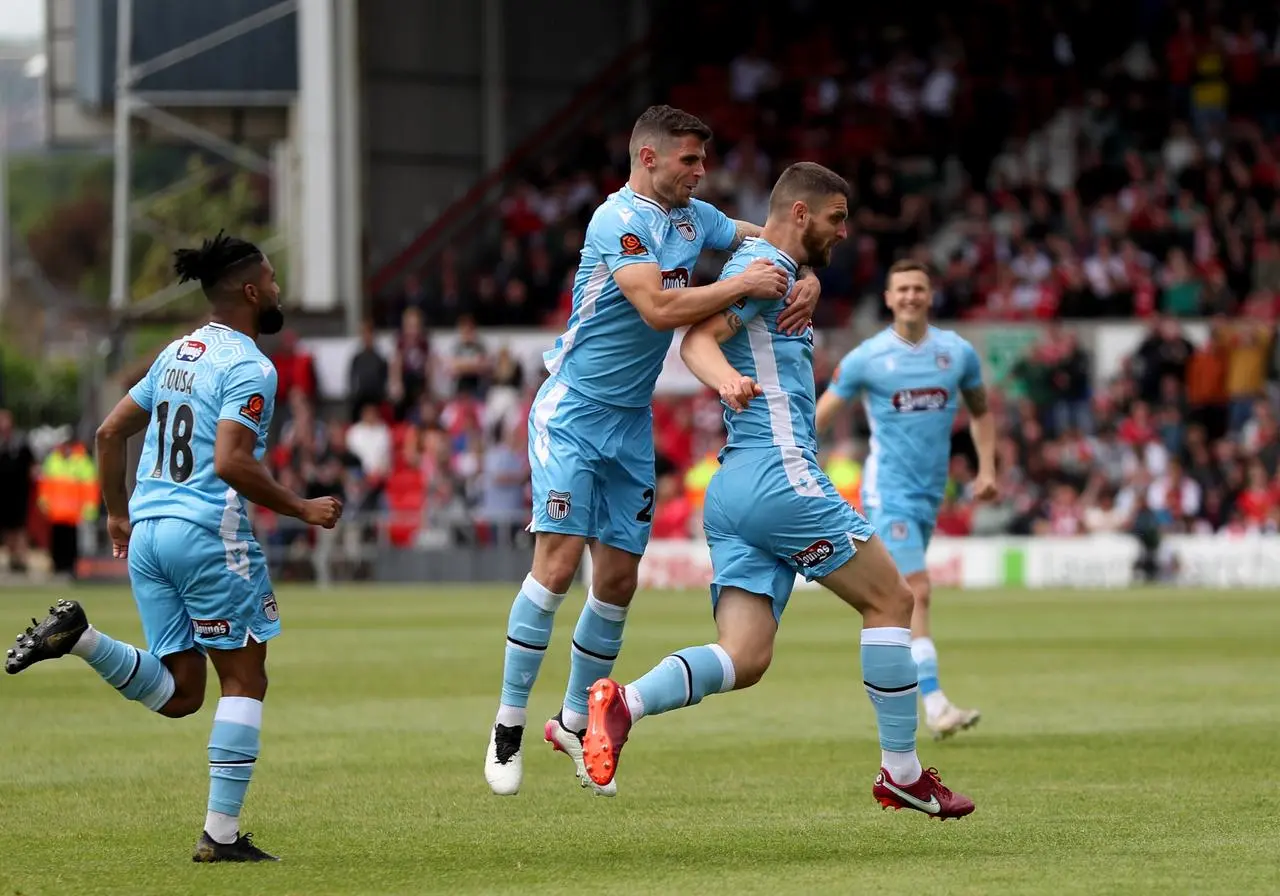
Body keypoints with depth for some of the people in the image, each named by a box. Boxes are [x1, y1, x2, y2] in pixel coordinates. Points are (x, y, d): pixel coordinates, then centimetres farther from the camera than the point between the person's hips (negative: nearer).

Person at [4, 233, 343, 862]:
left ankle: (77, 635, -9)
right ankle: (222, 834, 0)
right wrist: (302, 510, -11)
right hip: (209, 533, -8)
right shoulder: (248, 367, -10)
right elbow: (232, 463, -21)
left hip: (148, 533, 8)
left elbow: (110, 432, 19)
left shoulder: (177, 353, 16)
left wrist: (118, 514, 28)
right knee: (244, 679, 3)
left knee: (178, 694, 11)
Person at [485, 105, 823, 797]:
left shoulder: (693, 218, 7)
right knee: (558, 562, -15)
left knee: (619, 579, 5)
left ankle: (573, 722, 20)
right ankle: (508, 725, -6)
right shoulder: (617, 221, -17)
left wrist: (806, 282, -5)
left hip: (632, 422, 7)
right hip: (573, 413, -7)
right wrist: (742, 286, -29)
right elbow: (658, 308, -28)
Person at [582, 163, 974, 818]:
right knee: (890, 599, 2)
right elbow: (698, 339, -20)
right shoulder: (765, 265, -5)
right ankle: (902, 774, 6)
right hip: (779, 476, -10)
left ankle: (623, 704, -25)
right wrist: (727, 378, -37)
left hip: (733, 491, 10)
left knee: (743, 660, -3)